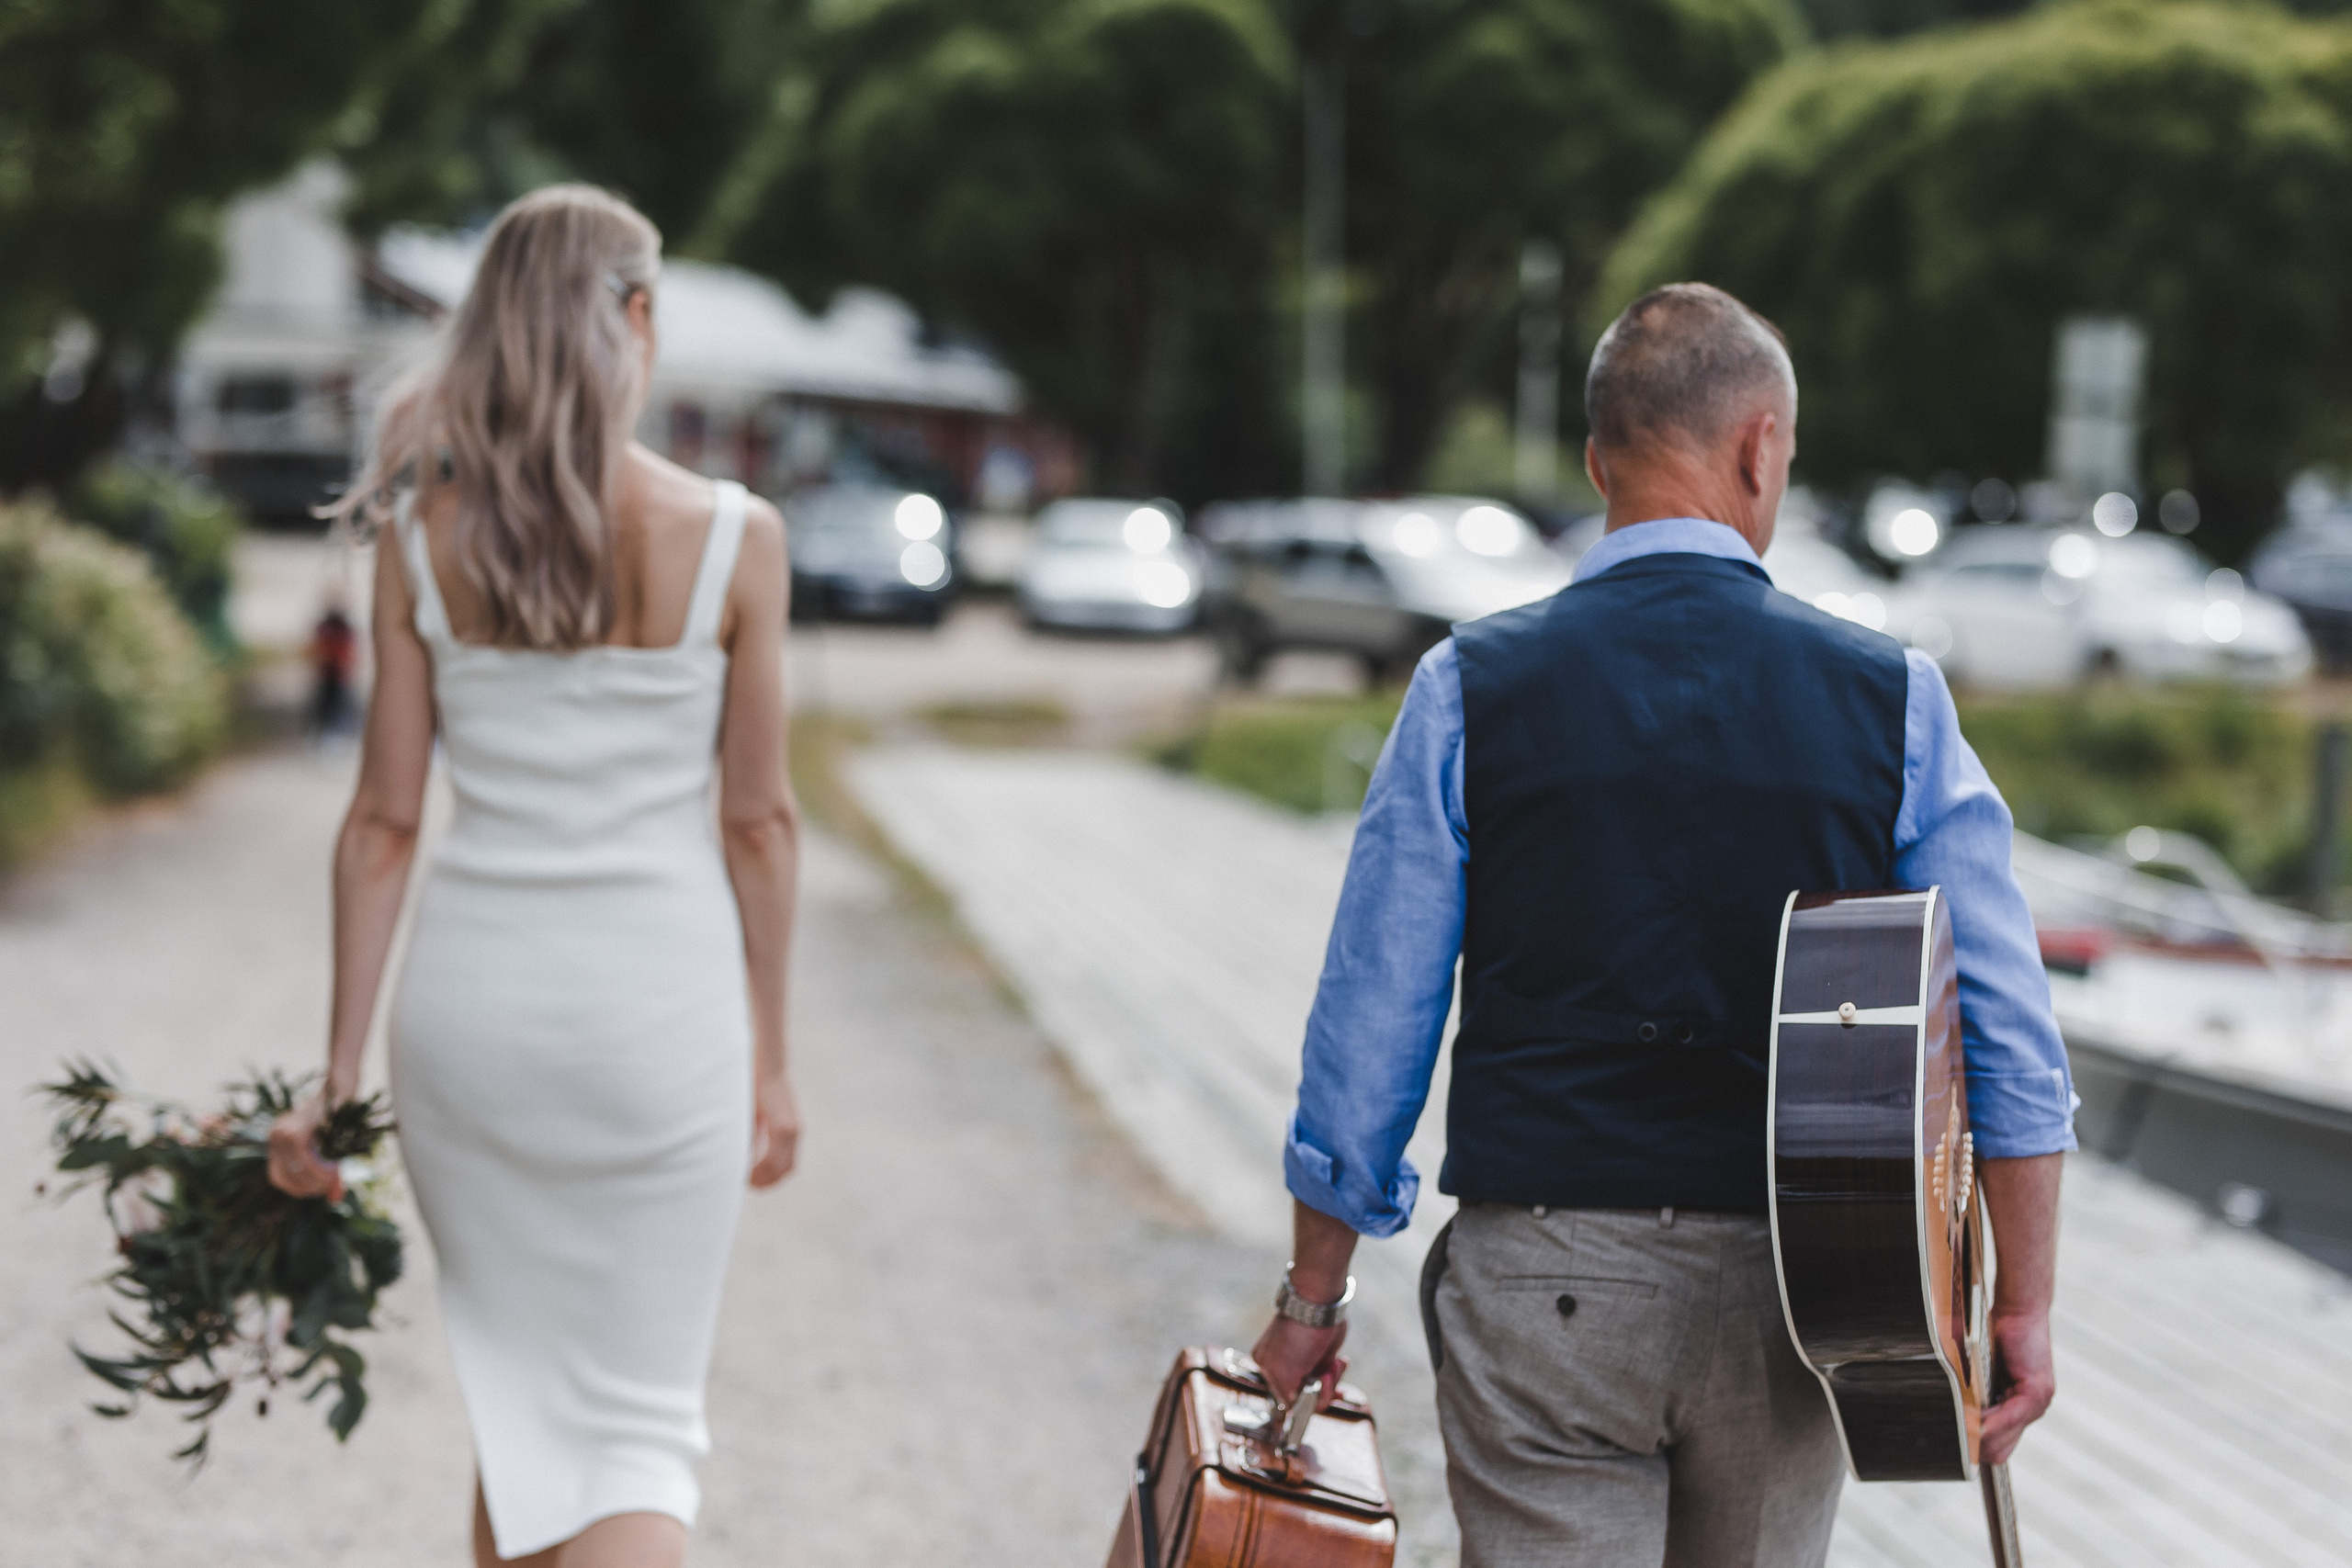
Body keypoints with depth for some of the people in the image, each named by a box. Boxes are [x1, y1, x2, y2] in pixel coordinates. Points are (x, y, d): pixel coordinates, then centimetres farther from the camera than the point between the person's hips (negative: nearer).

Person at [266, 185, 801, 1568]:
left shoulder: (423, 538, -2)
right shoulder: (732, 536, -8)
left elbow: (385, 820, -1)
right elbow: (759, 820, -3)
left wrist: (340, 1077, 4)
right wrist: (771, 1056, 7)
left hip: (473, 994, 3)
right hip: (657, 992, -2)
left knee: (517, 1399, 20)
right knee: (641, 1428, 3)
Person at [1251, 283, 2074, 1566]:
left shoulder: (1471, 686, -2)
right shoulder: (1890, 697, 0)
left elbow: (1370, 1017, -1)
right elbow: (2009, 1033, -3)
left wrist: (1314, 1294, 9)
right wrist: (2025, 1306, 4)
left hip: (1545, 1277, -1)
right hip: (1790, 1287, 2)